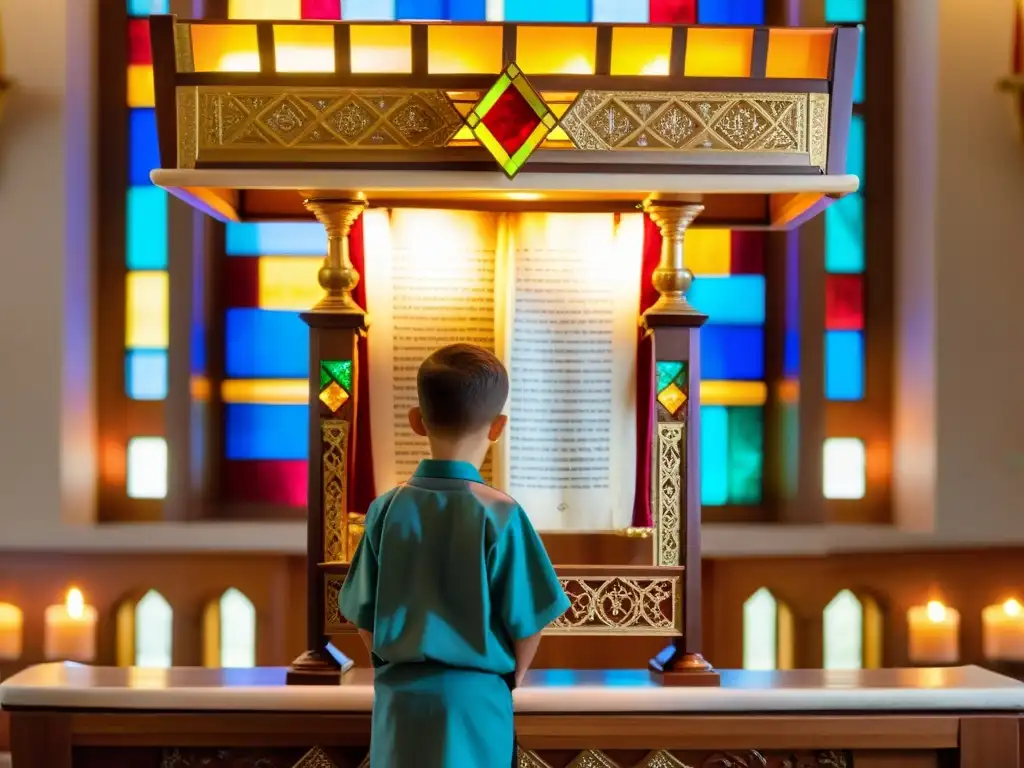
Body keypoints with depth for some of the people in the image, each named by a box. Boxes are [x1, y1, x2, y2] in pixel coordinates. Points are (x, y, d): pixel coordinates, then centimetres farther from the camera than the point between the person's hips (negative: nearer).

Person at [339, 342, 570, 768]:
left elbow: (364, 618, 3)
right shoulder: (500, 515, -12)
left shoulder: (386, 509, -3)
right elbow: (526, 625, -7)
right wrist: (509, 679, 12)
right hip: (473, 700, -3)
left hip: (400, 697, 3)